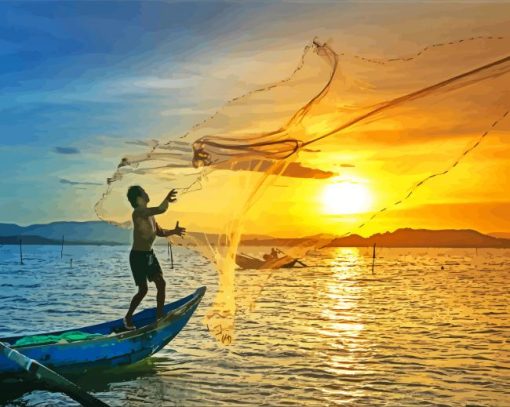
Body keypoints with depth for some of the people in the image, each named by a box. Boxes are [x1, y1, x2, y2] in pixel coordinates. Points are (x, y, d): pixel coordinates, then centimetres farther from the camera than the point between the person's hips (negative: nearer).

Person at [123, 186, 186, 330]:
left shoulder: (150, 214, 9)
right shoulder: (138, 212, -20)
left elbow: (159, 232, 17)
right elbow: (161, 209, -36)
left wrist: (173, 231, 3)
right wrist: (167, 199, -24)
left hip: (149, 254, 9)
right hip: (138, 256, -9)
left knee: (161, 284, 4)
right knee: (143, 289, -4)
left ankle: (159, 316, 14)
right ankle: (128, 317, 15)